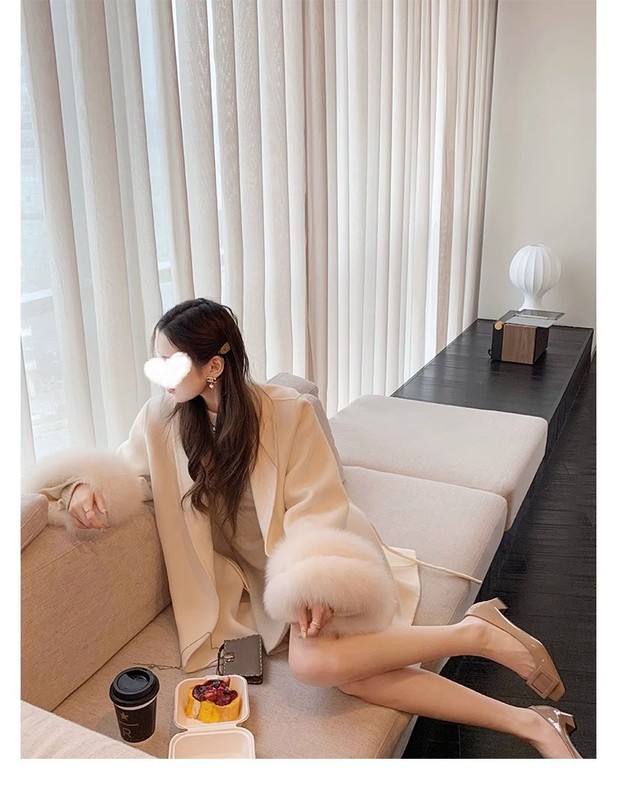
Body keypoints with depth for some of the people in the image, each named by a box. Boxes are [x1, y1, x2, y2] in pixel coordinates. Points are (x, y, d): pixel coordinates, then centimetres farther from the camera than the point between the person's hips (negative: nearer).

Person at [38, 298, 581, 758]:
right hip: (262, 573, 4)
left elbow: (315, 508, -13)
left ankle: (477, 632, -14)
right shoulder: (161, 419, -3)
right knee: (350, 672, -24)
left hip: (314, 553, -3)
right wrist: (84, 485, -13)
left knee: (315, 661, -34)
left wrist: (308, 584, -28)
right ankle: (530, 725, -14)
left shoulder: (287, 412, -15)